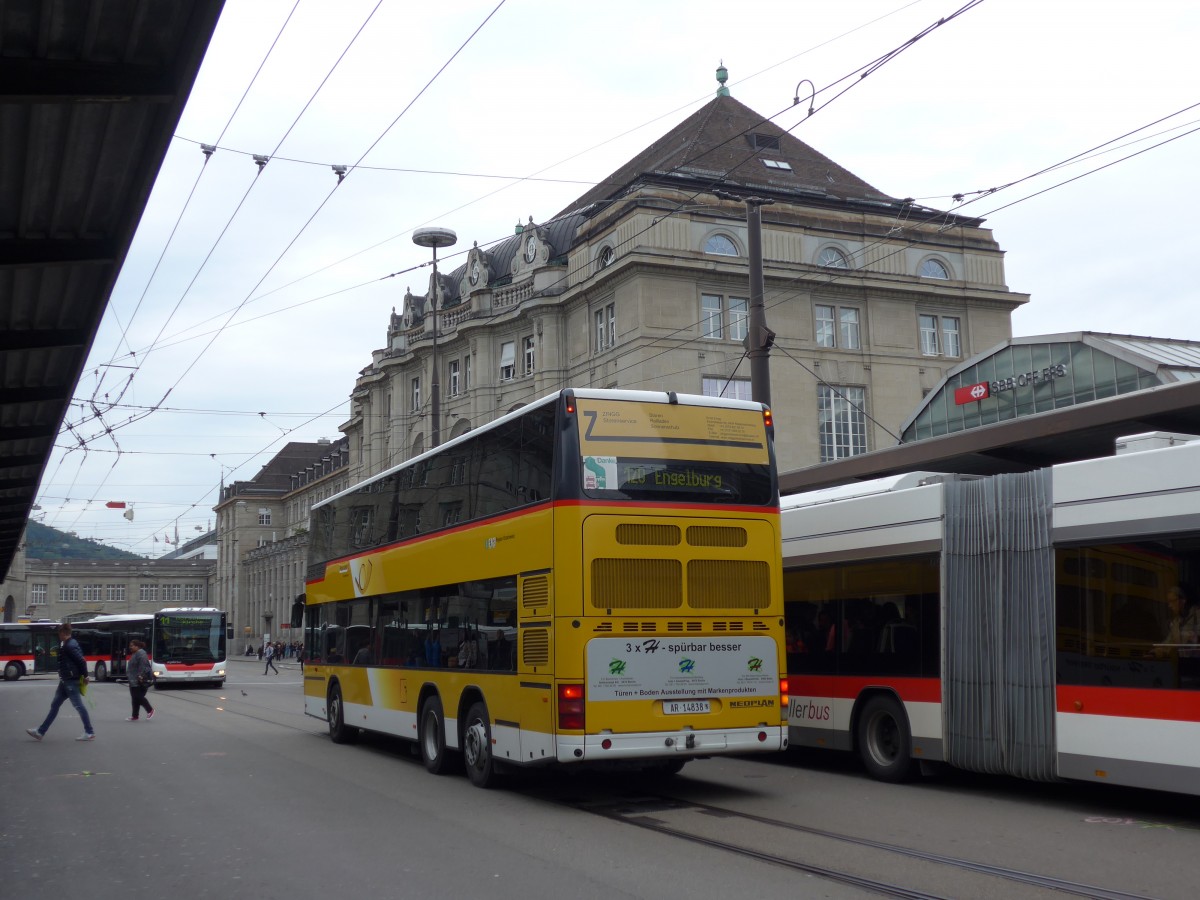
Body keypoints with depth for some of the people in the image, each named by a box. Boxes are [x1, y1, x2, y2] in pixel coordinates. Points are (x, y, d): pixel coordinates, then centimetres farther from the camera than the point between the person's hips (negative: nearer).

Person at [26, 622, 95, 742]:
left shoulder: (70, 646, -18)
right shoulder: (68, 645, 13)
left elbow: (82, 661, -23)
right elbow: (79, 660, 16)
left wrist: (85, 676, -16)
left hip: (71, 681, -10)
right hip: (65, 681, 10)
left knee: (78, 706, -5)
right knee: (55, 705, 13)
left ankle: (90, 733, 1)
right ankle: (40, 732, 18)